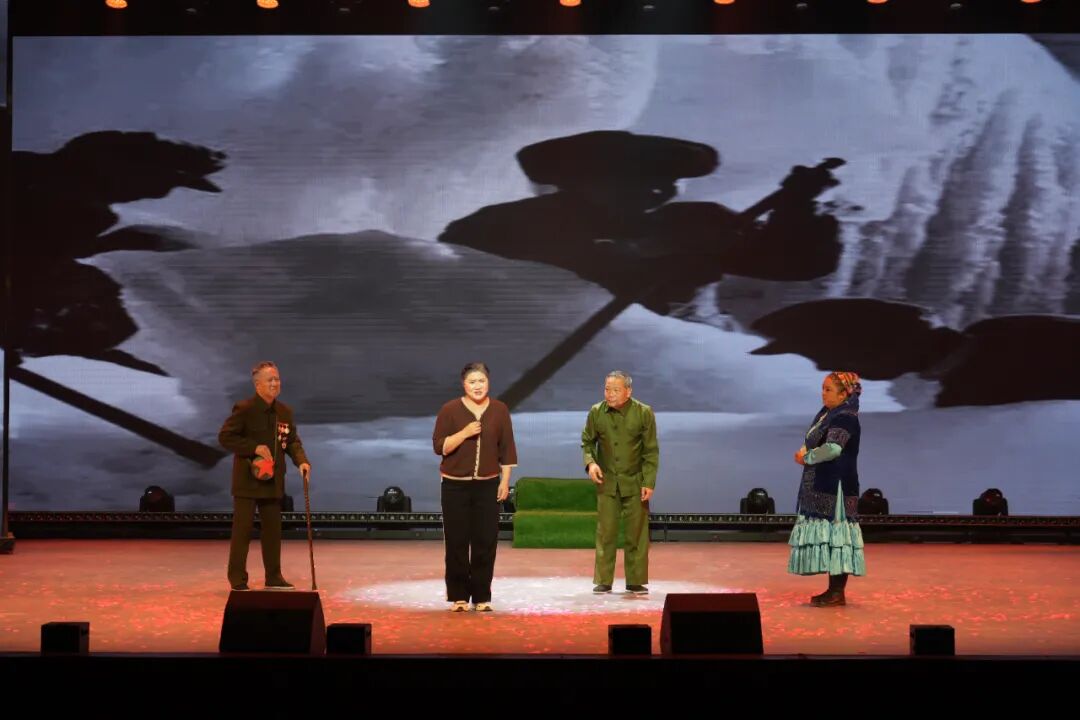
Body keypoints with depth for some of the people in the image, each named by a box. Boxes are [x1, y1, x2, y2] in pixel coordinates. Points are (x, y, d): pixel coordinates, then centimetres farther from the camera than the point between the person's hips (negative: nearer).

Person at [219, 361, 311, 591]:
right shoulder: (244, 409, -12)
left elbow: (292, 441, 11)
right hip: (247, 479, -6)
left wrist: (301, 461, -9)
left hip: (273, 479, 6)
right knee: (242, 529, -2)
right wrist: (255, 448, -19)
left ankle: (274, 577, 19)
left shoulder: (285, 412, 6)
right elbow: (225, 437, -13)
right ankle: (238, 579, 4)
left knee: (273, 528, 11)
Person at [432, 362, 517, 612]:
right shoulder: (450, 410, -3)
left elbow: (506, 449, 7)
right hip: (455, 485, -1)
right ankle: (458, 596, 9)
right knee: (457, 542, 0)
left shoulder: (500, 410, 3)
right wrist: (464, 433, -19)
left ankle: (481, 596, 8)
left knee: (486, 542, 0)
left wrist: (505, 481, 2)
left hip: (487, 485, 1)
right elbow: (439, 446, -6)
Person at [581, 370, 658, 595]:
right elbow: (587, 442, 11)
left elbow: (651, 451, -4)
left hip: (635, 483, -1)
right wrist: (590, 462, -9)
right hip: (607, 482, 1)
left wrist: (649, 482, -10)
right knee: (605, 533, 1)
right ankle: (603, 581, 8)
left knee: (637, 534, 2)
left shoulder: (644, 413, -8)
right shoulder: (596, 412, -3)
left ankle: (636, 581, 11)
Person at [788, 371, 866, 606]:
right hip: (820, 485, 10)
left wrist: (806, 458, -14)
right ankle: (834, 589, 18)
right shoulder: (826, 413, 14)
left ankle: (838, 592, -2)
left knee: (835, 532, -6)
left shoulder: (845, 417, -15)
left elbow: (833, 448, -28)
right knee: (826, 534, 12)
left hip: (836, 487, -10)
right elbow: (811, 441, 22)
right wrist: (805, 451, 0)